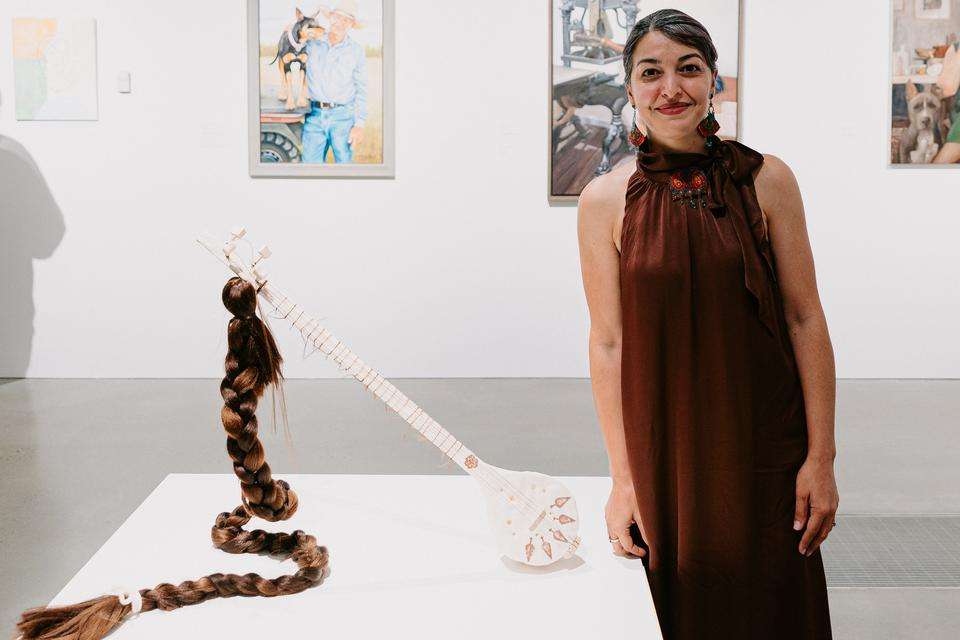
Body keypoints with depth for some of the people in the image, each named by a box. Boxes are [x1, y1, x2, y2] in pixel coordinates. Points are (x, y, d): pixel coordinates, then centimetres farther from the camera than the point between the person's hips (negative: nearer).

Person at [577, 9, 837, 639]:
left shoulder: (766, 180, -3)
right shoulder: (606, 200, -4)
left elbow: (805, 319, -1)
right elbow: (607, 343, -4)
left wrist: (821, 458, -4)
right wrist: (622, 479, -6)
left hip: (764, 446, 0)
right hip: (662, 454, 0)